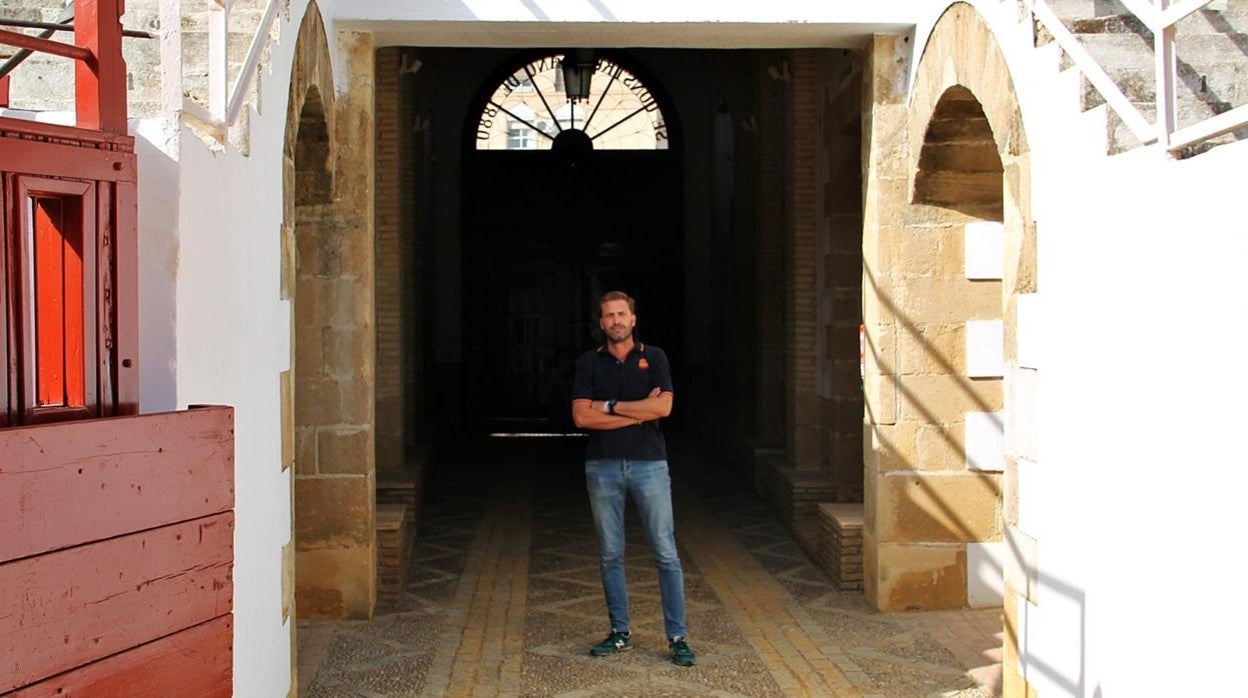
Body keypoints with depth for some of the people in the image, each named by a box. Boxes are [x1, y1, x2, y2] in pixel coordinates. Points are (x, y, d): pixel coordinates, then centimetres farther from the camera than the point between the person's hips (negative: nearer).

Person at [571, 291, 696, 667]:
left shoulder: (654, 357, 4)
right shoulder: (589, 362, 6)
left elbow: (663, 407, -10)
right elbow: (582, 416, -6)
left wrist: (610, 406, -8)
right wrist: (638, 412, -9)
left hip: (649, 463, -1)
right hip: (603, 466, 2)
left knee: (665, 552, -2)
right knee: (610, 554, 7)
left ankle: (677, 636, 4)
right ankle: (620, 632, 19)